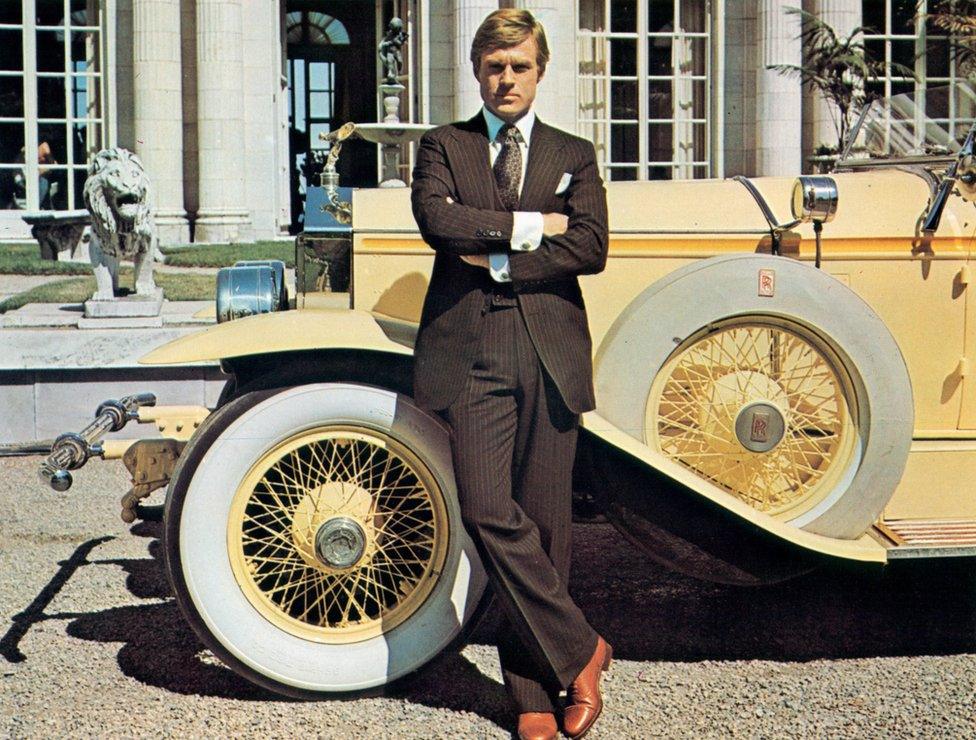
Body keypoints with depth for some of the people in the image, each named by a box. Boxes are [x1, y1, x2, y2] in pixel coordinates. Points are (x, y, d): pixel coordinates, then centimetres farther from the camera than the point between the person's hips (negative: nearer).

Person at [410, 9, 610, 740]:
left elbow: (590, 248, -1)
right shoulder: (443, 146, 15)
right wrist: (528, 226, -4)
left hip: (550, 352, 1)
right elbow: (438, 220, -6)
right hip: (471, 350, -1)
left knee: (544, 521, 1)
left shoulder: (574, 155, 16)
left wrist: (497, 262, -5)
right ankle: (579, 650, 2)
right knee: (488, 510, -13)